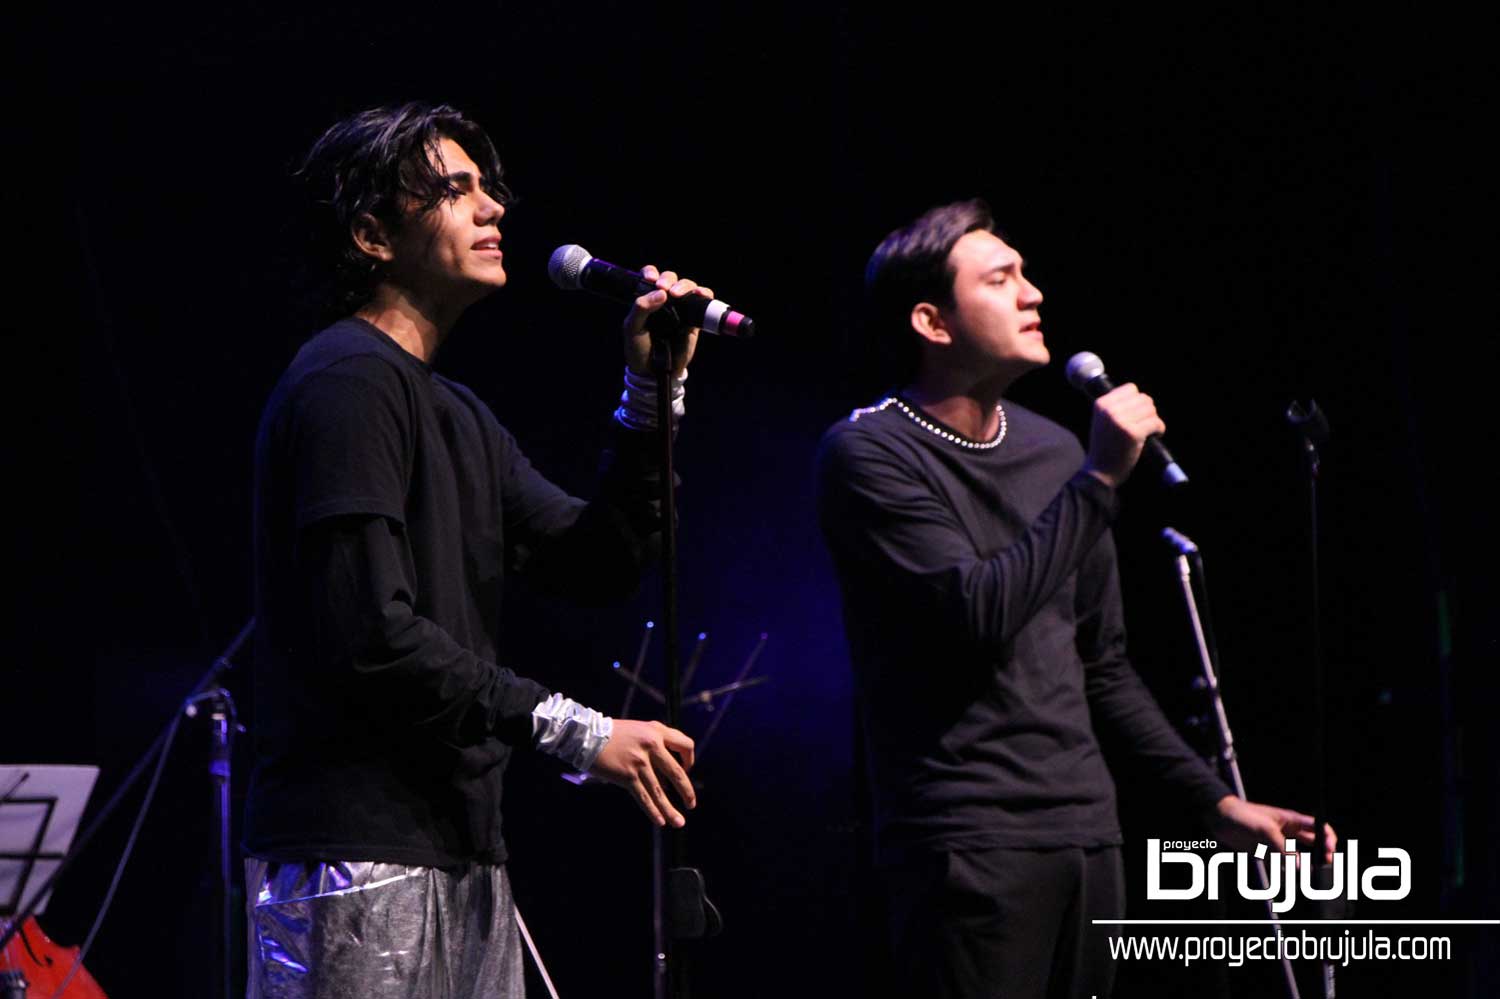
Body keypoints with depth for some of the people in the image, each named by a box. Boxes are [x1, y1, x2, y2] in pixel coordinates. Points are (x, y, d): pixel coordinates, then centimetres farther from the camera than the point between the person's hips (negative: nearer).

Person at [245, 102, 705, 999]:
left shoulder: (459, 415, 21)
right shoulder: (349, 382, -10)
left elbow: (600, 565, 14)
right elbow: (371, 634, -19)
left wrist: (653, 390, 4)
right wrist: (573, 730, -17)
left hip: (462, 852, 10)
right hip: (359, 855, -9)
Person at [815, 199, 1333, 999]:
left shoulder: (1054, 453, 14)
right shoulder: (868, 454, -6)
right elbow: (982, 616, -19)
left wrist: (1216, 799, 16)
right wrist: (1101, 477, -16)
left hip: (1086, 834, 7)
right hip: (969, 842, -7)